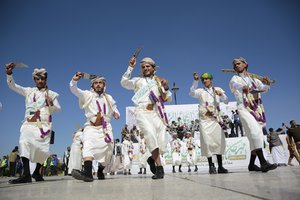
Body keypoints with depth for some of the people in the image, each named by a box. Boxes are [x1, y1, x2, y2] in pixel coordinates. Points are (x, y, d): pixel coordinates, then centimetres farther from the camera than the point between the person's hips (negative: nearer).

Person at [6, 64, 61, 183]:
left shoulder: (51, 94, 12)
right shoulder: (28, 91, 17)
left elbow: (58, 109, 8)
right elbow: (12, 86, 11)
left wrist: (51, 105, -14)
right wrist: (9, 73, -6)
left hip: (43, 125, -1)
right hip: (29, 124, 1)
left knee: (42, 150, -7)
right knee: (24, 142, -25)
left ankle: (36, 172, 18)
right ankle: (26, 174, -28)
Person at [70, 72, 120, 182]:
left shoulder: (109, 98, 18)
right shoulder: (87, 95, 9)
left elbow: (114, 108, 32)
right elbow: (74, 90, -5)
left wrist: (116, 113, 8)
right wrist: (74, 81, -26)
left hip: (105, 127, 3)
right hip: (91, 126, -2)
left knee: (107, 151, 0)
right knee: (88, 146, -27)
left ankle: (100, 171, 25)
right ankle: (88, 172, -41)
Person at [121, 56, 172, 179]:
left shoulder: (159, 81, 21)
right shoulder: (137, 80, 18)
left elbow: (169, 99, 16)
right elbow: (124, 83, -1)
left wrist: (166, 88, -1)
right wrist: (130, 67, -6)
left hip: (156, 113, 2)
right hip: (142, 112, -2)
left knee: (161, 143, -8)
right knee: (150, 133, -31)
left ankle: (152, 158, 26)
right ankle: (159, 167, -24)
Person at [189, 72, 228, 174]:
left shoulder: (218, 89, 11)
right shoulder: (200, 91, 6)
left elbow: (226, 101, 4)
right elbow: (192, 93, -15)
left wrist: (221, 95, -17)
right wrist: (195, 81, -26)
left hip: (216, 118, 2)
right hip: (205, 119, -2)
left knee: (219, 141, 4)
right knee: (207, 142, -8)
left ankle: (220, 166, 13)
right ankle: (211, 165, -1)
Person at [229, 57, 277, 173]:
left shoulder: (254, 79, 22)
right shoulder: (235, 78, 7)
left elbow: (264, 88, 8)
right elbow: (235, 84, -18)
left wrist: (267, 83, -16)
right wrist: (243, 87, -42)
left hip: (257, 109, 5)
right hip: (244, 109, -5)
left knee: (256, 137, 4)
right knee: (255, 133, -22)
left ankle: (251, 164, 12)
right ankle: (263, 163, -25)